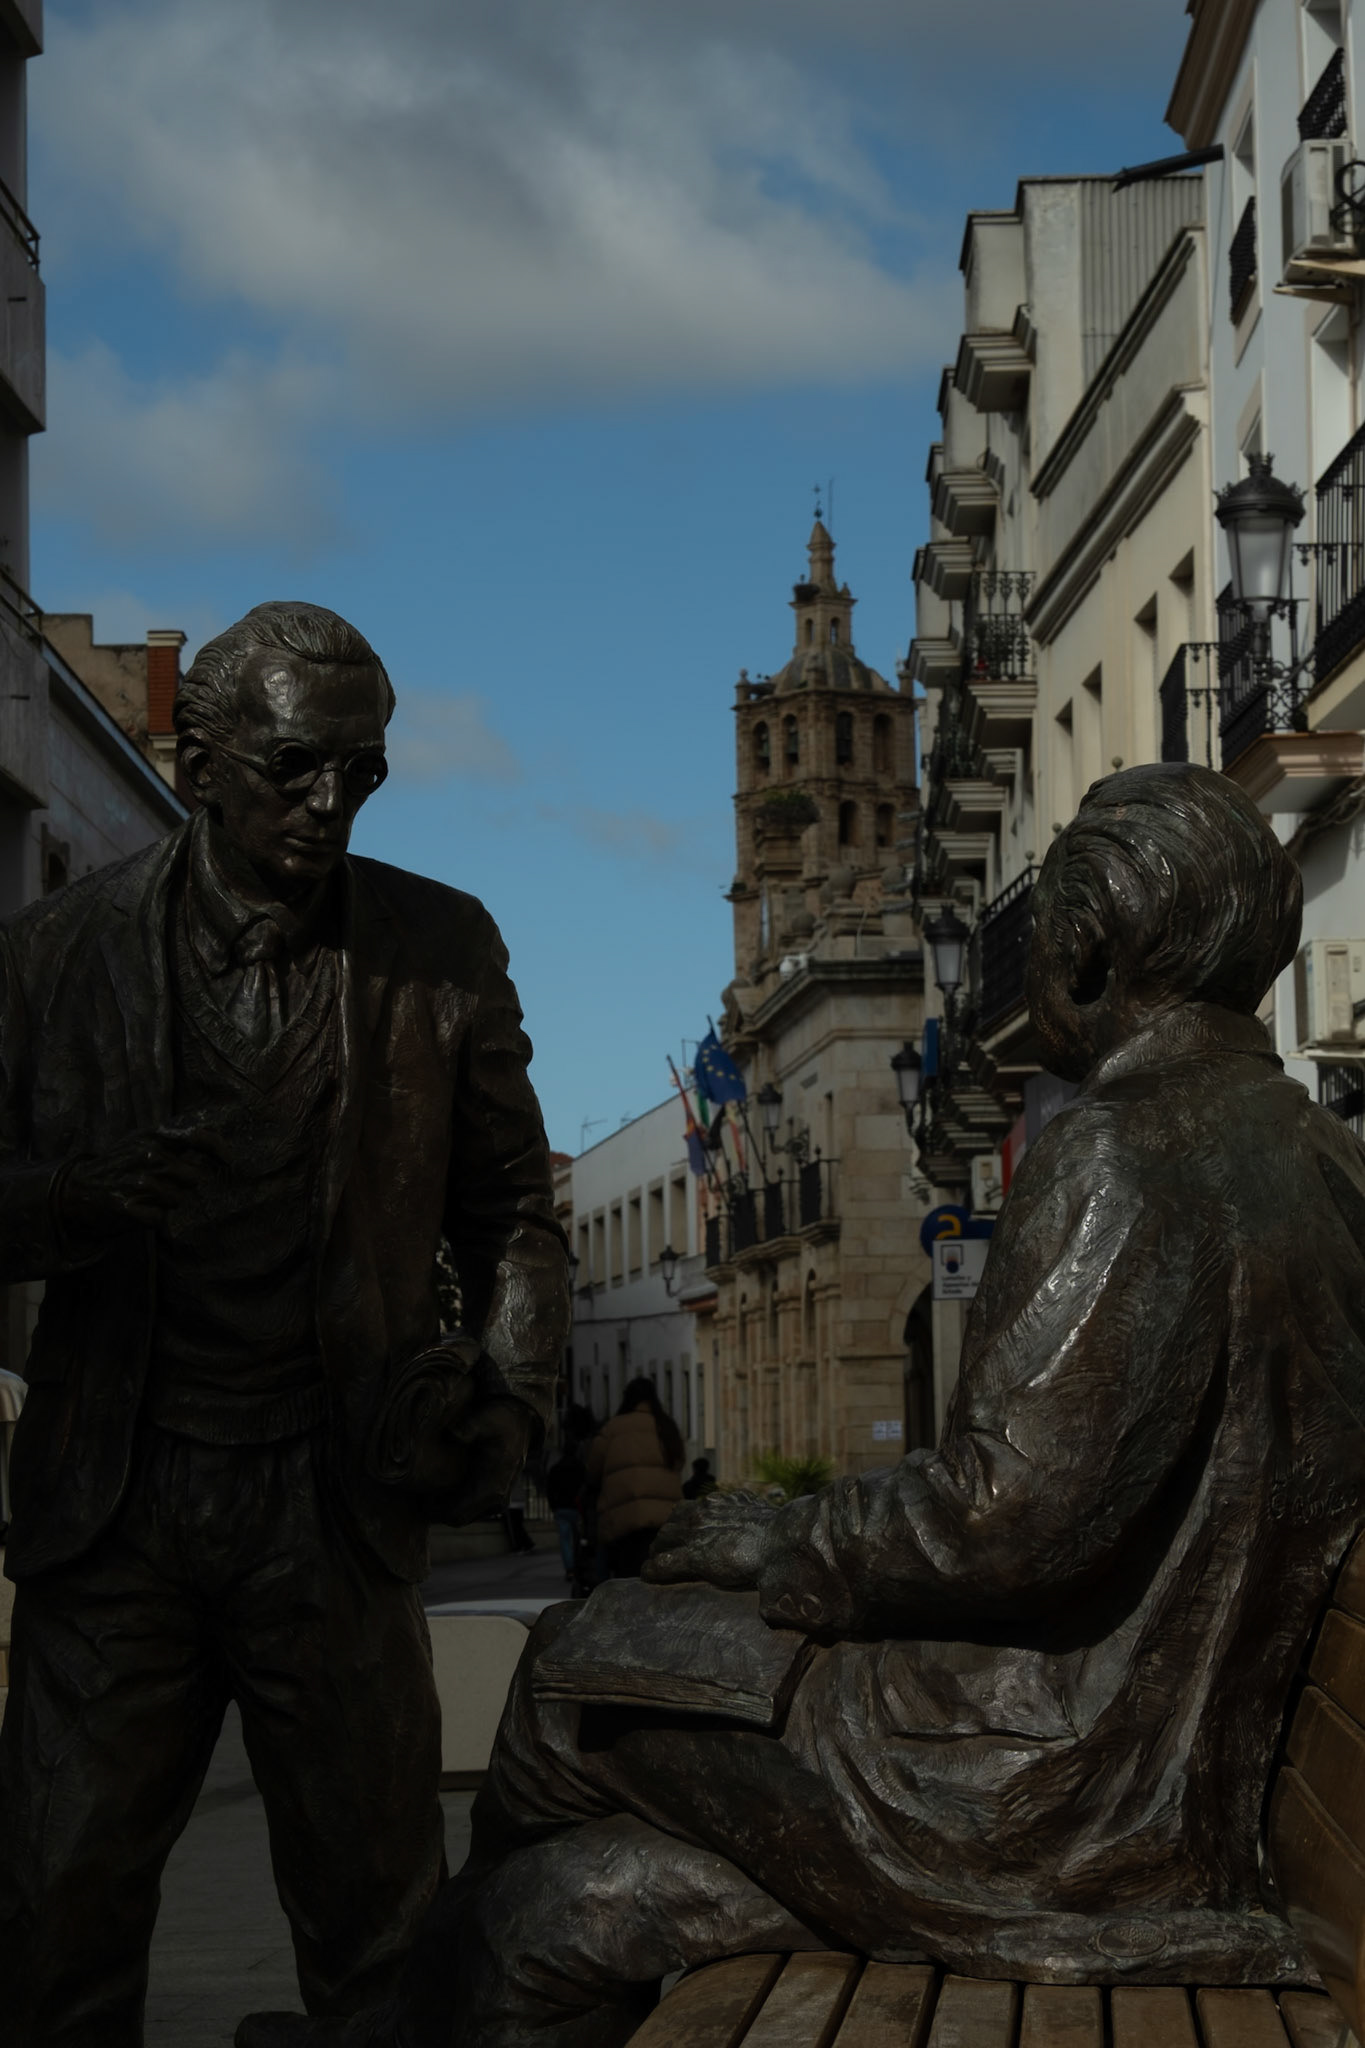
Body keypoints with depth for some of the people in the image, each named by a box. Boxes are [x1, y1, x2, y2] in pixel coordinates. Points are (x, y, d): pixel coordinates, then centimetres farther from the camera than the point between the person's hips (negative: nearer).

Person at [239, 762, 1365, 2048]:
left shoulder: (1121, 1160, -19)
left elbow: (1016, 1515, -26)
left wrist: (785, 1546, -8)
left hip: (1049, 1802, -8)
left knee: (576, 1674, 13)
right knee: (582, 1906, 13)